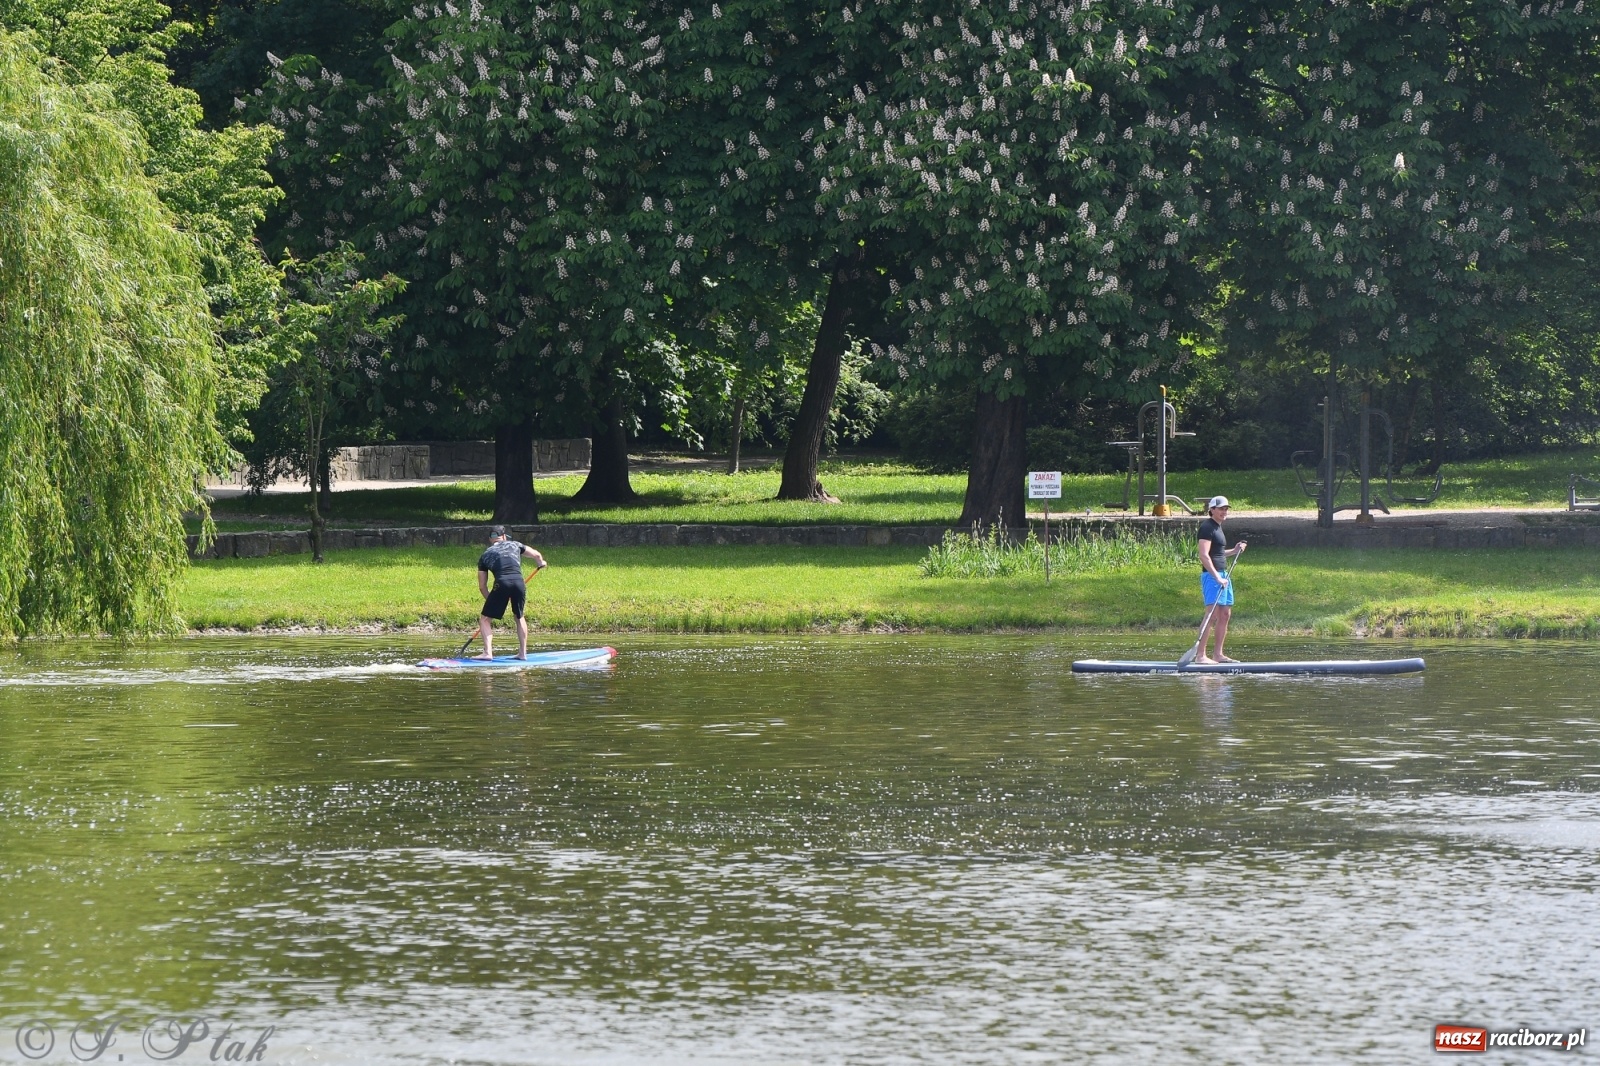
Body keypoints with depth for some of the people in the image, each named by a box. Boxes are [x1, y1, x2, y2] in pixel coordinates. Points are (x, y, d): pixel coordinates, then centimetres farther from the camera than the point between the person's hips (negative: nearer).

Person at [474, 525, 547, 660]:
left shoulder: (485, 555, 22)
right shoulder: (514, 545, 24)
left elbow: (482, 587, 21)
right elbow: (536, 555, 30)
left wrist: (491, 602, 32)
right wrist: (541, 563, 54)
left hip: (502, 583, -2)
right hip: (519, 582, 2)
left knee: (484, 619, 8)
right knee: (519, 617, 26)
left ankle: (488, 652, -7)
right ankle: (523, 653, 26)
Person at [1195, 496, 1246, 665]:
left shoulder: (1217, 527, 17)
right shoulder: (1207, 527, -12)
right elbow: (1204, 556, -20)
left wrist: (1234, 551, 14)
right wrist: (1217, 578, -24)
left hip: (1223, 574, 10)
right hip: (1211, 575, -10)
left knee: (1225, 615, 9)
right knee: (1213, 614, -16)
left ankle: (1218, 654, 14)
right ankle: (1200, 655, -19)